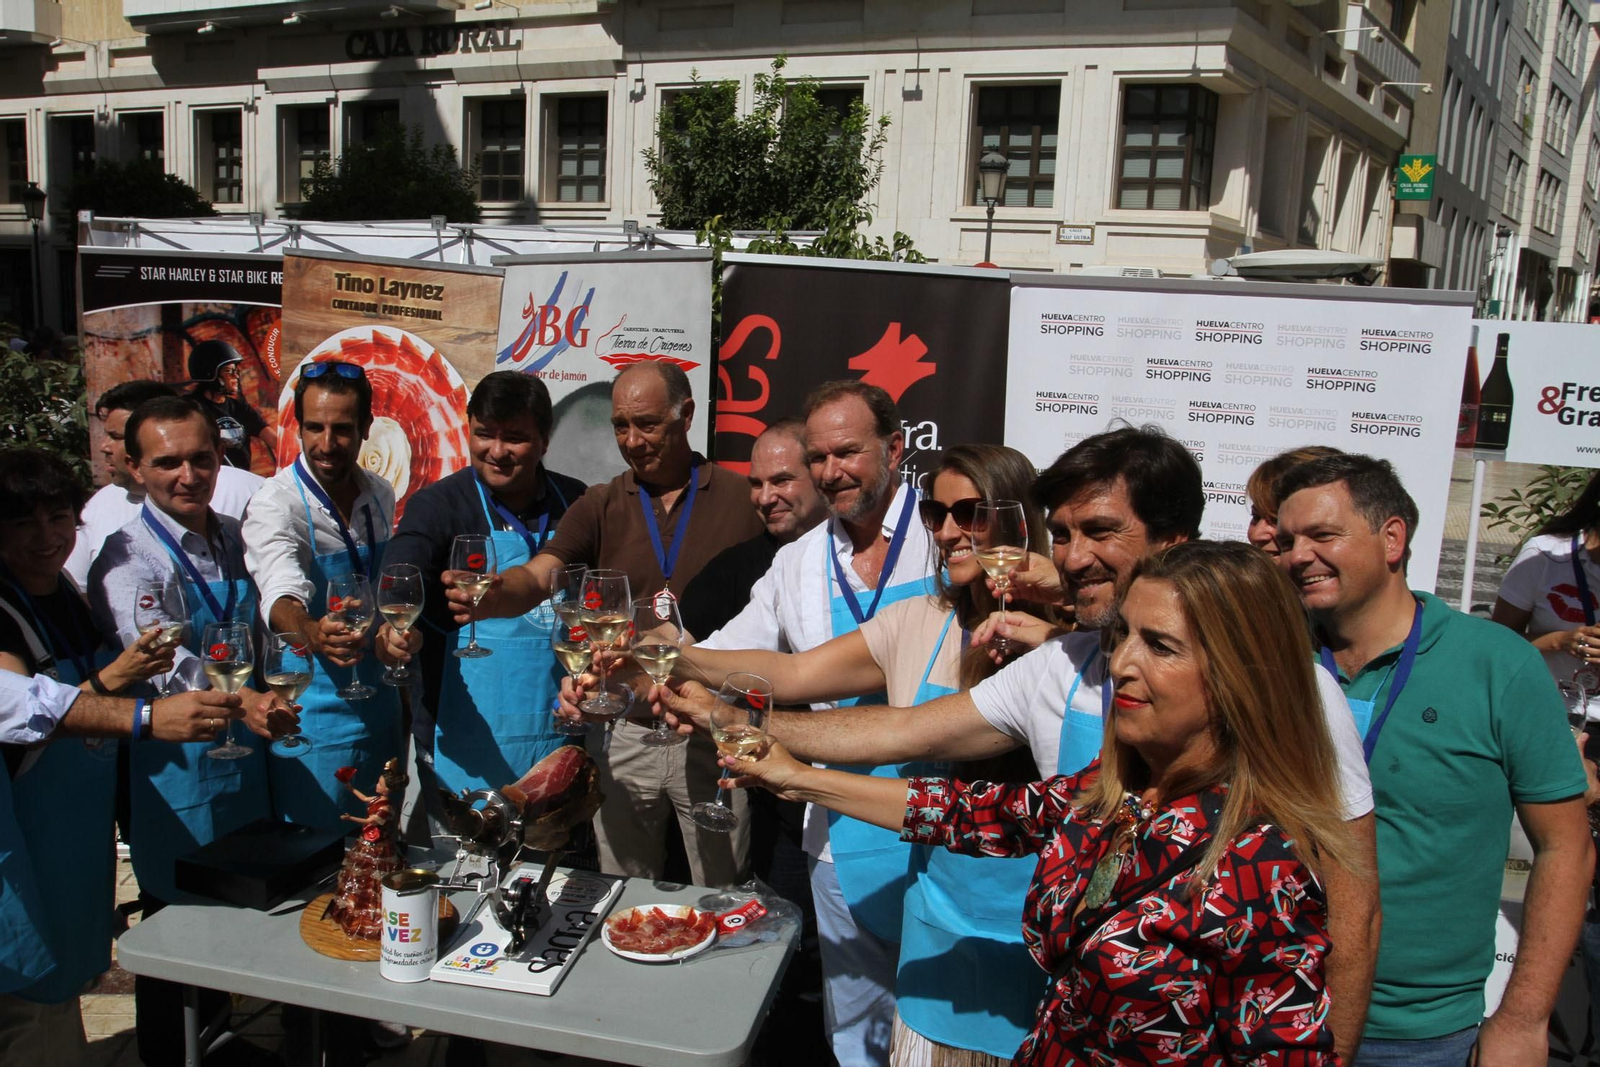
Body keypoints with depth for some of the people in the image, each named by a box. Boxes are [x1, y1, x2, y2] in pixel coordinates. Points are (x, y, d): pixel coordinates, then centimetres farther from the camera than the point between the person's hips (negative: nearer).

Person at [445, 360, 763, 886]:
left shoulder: (739, 499, -1)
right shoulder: (601, 505, 4)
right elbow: (536, 578, -9)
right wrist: (494, 596, -32)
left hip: (715, 731, -2)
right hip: (625, 731, 2)